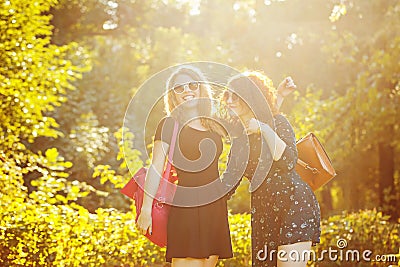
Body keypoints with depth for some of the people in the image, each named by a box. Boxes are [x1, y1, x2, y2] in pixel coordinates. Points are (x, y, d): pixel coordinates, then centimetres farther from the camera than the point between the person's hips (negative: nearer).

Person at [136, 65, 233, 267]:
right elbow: (156, 168, -4)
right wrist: (146, 209, -12)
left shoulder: (214, 125, 15)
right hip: (186, 207, -5)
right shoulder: (169, 125, 2)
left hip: (215, 207, 6)